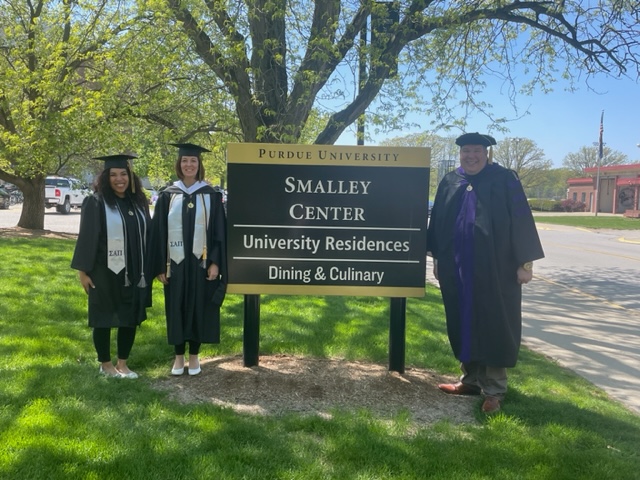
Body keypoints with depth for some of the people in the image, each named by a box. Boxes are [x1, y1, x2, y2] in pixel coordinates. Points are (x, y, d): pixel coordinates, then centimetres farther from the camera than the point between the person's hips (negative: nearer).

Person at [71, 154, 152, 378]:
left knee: (131, 318, 10)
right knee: (104, 319, 7)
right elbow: (86, 237, -8)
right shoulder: (96, 202, -7)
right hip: (105, 272, -5)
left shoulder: (138, 201, 8)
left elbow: (146, 234, 11)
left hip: (133, 272, 5)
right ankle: (105, 364, 24)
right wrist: (83, 270, -11)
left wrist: (148, 269, 10)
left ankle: (122, 364, 24)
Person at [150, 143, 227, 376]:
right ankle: (179, 356, 22)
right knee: (176, 309, 8)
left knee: (198, 308, 6)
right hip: (175, 262, 1)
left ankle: (194, 356, 21)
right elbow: (159, 232, 3)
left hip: (201, 262, -1)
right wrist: (160, 266, -2)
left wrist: (215, 262, -9)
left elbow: (219, 231, -1)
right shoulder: (167, 195, 4)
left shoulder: (211, 195, 1)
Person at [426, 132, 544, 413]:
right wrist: (437, 257, 13)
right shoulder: (449, 183, 9)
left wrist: (525, 262, -11)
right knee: (464, 324, 11)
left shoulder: (504, 180, -4)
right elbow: (437, 222, 14)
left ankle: (494, 389, 10)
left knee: (494, 326, 1)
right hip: (457, 267, 5)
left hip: (495, 267, -5)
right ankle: (471, 380, 25)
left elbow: (521, 220, -7)